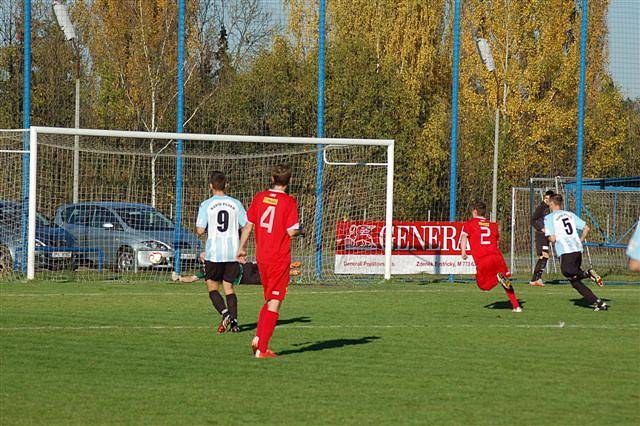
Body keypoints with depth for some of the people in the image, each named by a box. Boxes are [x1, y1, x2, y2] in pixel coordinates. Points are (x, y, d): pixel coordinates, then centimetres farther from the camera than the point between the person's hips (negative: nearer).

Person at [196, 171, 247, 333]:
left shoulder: (206, 205, -5)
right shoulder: (235, 204, 2)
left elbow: (200, 230, -10)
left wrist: (199, 228, 13)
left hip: (213, 253, -3)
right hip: (232, 253, 3)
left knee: (212, 288, 8)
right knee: (229, 287, 12)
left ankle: (224, 312, -16)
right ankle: (234, 321, -1)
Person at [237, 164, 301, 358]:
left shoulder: (259, 197, 3)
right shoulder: (289, 202, -11)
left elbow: (248, 225, 7)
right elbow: (291, 231, -14)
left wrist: (242, 248, 18)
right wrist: (299, 230, 9)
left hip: (261, 256, 5)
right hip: (279, 258, -5)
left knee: (269, 299, 21)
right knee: (274, 303, -1)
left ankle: (258, 337, 7)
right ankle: (262, 349, -4)